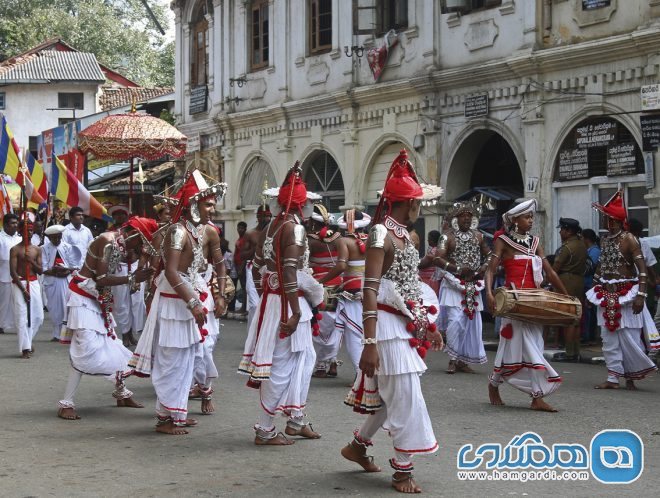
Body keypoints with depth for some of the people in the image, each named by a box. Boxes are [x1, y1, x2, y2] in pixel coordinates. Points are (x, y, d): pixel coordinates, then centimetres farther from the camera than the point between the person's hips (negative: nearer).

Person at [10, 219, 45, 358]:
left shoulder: (37, 250, 9)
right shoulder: (15, 250, -4)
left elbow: (40, 271, 7)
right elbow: (13, 272, -9)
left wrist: (31, 261, -12)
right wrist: (23, 289, -15)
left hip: (34, 283, 5)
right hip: (19, 284, -5)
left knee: (38, 316, 5)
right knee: (22, 316, -7)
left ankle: (27, 341, 27)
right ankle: (25, 348, -4)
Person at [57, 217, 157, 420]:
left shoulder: (120, 243, 7)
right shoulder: (108, 241, -21)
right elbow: (102, 279, -22)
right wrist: (133, 278, -19)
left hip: (98, 299, 9)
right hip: (84, 298, -9)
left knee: (110, 345, 16)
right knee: (87, 349, -14)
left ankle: (121, 393, 31)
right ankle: (66, 403, -12)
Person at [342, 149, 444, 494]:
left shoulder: (404, 235, 12)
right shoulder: (381, 235, -16)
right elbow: (370, 291, -20)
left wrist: (428, 325, 19)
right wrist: (369, 343, -24)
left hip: (407, 324, 9)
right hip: (389, 325, -9)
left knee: (392, 394, 16)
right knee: (405, 397, -5)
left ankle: (358, 445, 33)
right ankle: (403, 470, 5)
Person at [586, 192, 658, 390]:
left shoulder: (629, 239, -11)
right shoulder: (605, 240, 11)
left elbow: (642, 269, -16)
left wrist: (641, 295, -23)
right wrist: (594, 289, 17)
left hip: (626, 296, -7)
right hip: (607, 296, 7)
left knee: (629, 338, -3)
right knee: (609, 338, 6)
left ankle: (631, 376, 11)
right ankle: (613, 378, 12)